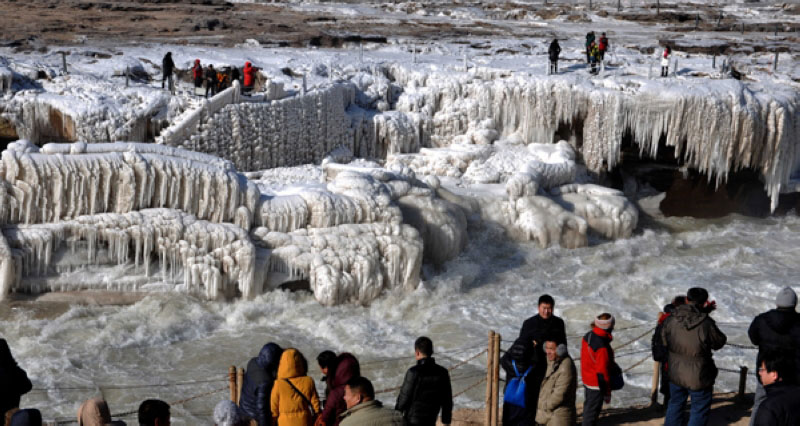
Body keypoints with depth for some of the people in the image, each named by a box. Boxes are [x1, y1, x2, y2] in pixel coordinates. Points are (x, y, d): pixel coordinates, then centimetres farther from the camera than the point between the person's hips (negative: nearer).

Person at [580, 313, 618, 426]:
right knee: (592, 411, 2)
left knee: (588, 407, 23)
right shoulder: (602, 347, -29)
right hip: (597, 384, -9)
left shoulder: (588, 336, -1)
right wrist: (607, 392, -14)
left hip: (587, 378, 9)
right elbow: (602, 371, -24)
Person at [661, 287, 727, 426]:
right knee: (699, 410, 12)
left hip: (675, 374, 4)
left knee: (675, 404, 23)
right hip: (699, 378, -4)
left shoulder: (670, 321, -12)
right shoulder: (706, 324, -23)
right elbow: (719, 343, -8)